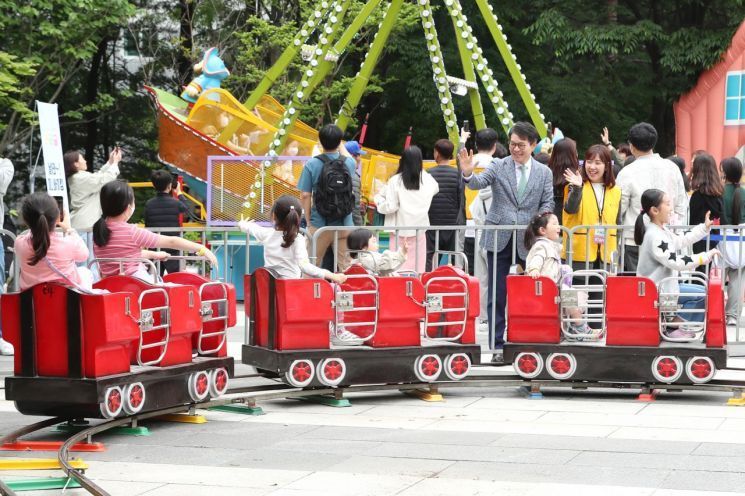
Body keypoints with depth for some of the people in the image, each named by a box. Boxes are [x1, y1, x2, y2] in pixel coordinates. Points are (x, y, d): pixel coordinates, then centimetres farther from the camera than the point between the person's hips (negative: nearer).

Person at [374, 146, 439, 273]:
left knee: (399, 266, 2)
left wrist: (378, 199, 5)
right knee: (418, 266, 8)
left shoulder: (396, 180, -12)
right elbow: (435, 189, 21)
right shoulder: (426, 179, -2)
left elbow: (390, 207, -13)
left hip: (401, 229, -3)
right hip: (419, 229, 3)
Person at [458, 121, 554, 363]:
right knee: (497, 296, 2)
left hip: (528, 240, 1)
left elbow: (547, 204, 5)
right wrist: (468, 173, -34)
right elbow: (479, 183, -12)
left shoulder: (544, 173, 7)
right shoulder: (498, 167, 2)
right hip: (499, 239, -1)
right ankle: (497, 346, 7)